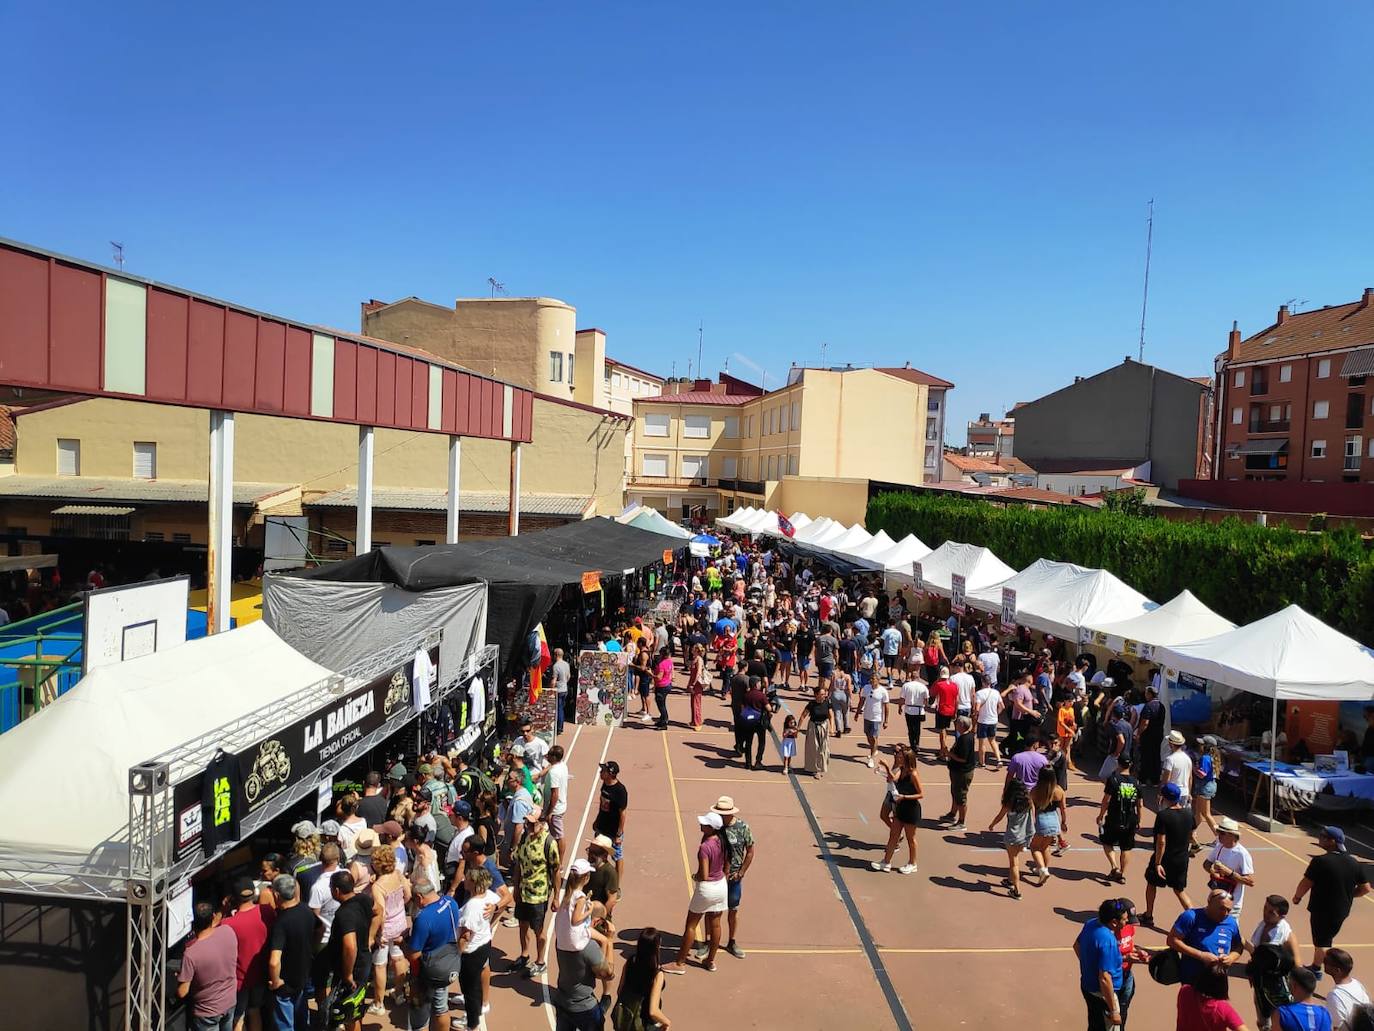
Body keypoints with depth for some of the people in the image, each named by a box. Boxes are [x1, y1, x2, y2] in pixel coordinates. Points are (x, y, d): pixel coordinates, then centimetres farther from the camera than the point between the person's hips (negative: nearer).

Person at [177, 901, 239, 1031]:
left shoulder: (191, 954, -31)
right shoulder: (228, 932, -18)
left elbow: (182, 992, -21)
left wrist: (179, 977, 0)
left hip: (207, 1011, -4)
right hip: (230, 1001, 4)